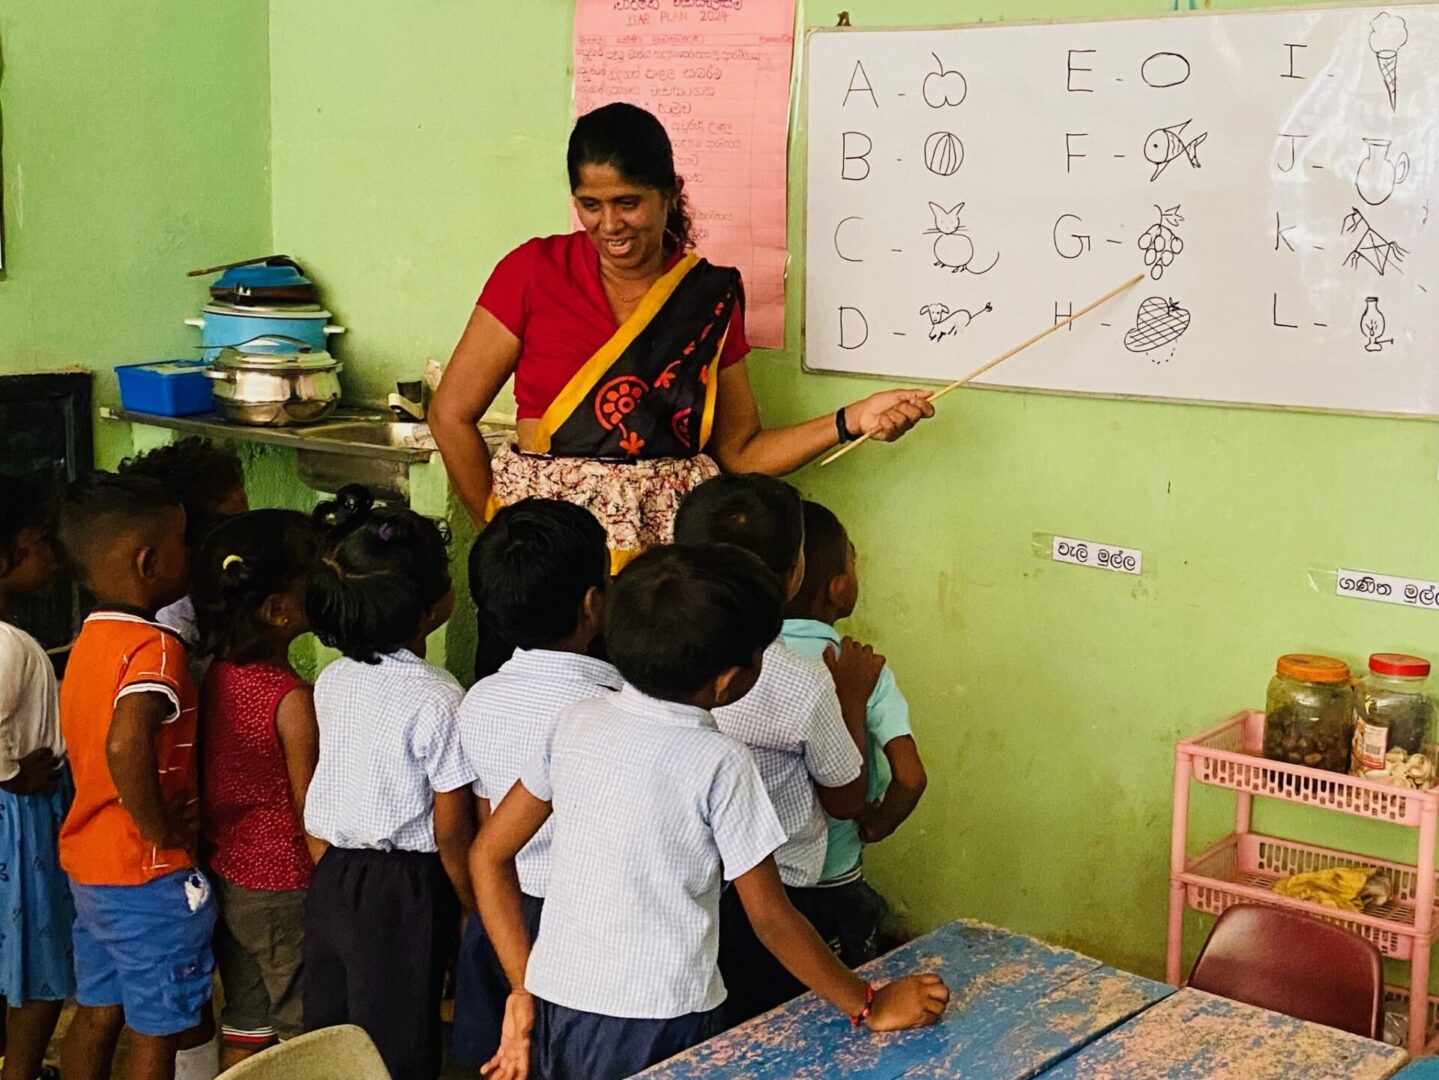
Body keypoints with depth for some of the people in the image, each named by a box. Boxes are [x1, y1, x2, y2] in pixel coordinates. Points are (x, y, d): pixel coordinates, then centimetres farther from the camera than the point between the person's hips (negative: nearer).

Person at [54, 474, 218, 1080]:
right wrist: (160, 830, -25)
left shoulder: (90, 639, 6)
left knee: (97, 1012, 19)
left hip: (87, 862, 8)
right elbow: (126, 745, -39)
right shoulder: (155, 646, -22)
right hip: (149, 874, -8)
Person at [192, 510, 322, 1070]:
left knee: (245, 1024, 19)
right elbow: (311, 814, -18)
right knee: (305, 1036, 7)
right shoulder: (294, 701, -23)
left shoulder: (217, 677, -1)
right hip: (285, 890, -7)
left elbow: (211, 782, 8)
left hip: (226, 876, 7)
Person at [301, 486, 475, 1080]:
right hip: (403, 890, -6)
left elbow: (325, 802, 9)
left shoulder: (331, 681, 0)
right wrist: (473, 909, -1)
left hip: (331, 877, 6)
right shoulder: (438, 700, -20)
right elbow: (451, 832, -15)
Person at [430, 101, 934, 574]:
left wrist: (851, 421, -1)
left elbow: (741, 451, 11)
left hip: (676, 530, 2)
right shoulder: (534, 271, 0)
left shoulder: (711, 297, 8)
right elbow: (452, 415, 2)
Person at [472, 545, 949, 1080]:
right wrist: (869, 1006, -1)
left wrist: (524, 988, 7)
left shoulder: (577, 723, -1)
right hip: (657, 1025, -4)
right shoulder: (719, 762, -15)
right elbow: (771, 917, -11)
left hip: (555, 1003, 5)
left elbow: (490, 854, 4)